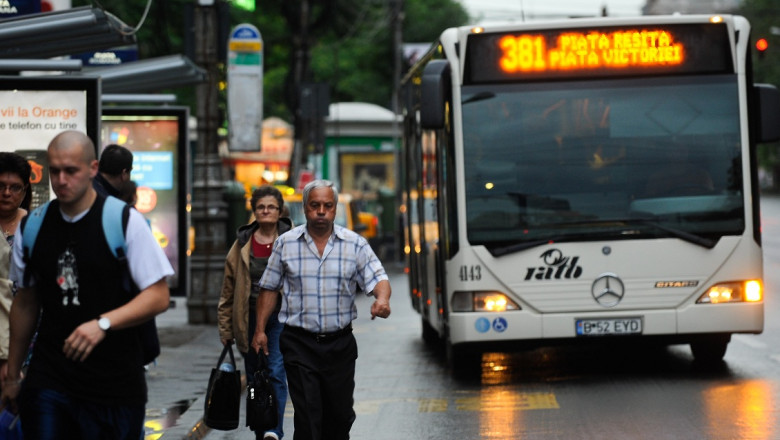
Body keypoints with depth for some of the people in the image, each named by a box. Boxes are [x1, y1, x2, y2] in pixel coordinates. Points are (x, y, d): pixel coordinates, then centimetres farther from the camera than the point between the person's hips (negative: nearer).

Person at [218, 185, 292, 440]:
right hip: (249, 320, 3)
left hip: (281, 317, -3)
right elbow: (228, 290, 10)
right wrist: (225, 329, 8)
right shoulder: (242, 244, 7)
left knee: (276, 373, -17)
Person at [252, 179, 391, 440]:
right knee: (307, 416, -8)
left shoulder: (355, 244, 2)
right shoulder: (286, 244, 3)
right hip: (299, 344, -1)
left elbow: (377, 278, -5)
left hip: (340, 343, 2)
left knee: (340, 414, 9)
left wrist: (382, 298, -28)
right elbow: (269, 288, 8)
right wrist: (260, 330, 3)